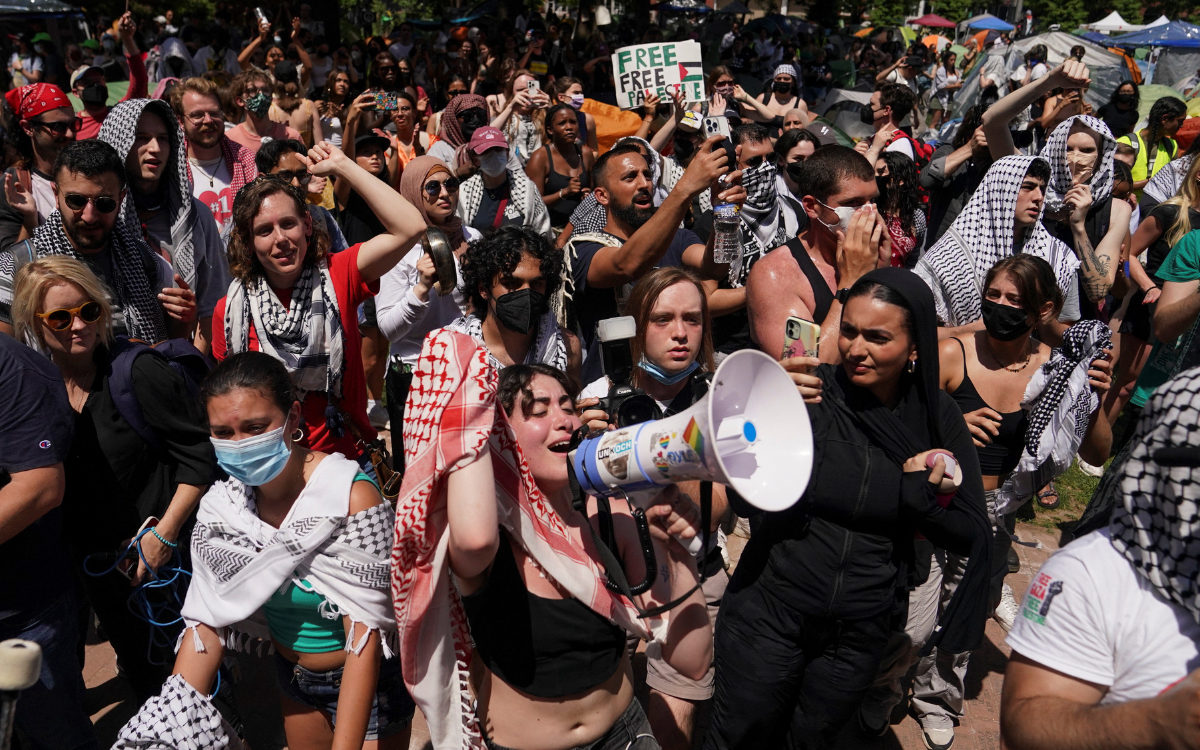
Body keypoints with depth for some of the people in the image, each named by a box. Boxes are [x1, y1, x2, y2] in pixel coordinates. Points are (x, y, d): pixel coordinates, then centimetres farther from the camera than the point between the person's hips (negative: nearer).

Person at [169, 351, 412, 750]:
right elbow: (207, 619, -8)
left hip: (366, 682, -5)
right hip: (293, 678, 5)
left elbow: (364, 635, -29)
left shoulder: (351, 496, -28)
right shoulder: (223, 506, -12)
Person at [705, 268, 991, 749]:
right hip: (768, 614, -2)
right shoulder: (810, 393, -13)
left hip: (859, 633, 2)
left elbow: (971, 536, -3)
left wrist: (918, 493, -19)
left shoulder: (937, 419, -5)